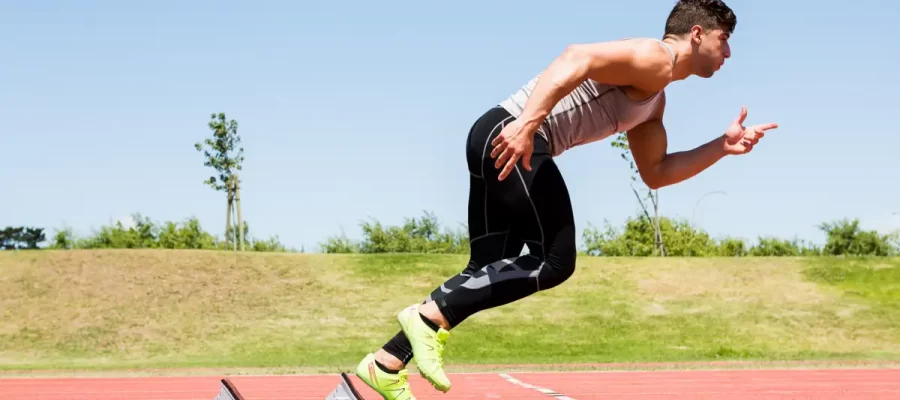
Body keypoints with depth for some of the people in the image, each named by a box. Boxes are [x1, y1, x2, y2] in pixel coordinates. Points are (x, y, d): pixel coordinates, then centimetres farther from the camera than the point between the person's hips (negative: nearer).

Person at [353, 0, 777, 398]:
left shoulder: (654, 100, 27)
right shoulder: (655, 58, -5)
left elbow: (656, 172, 30)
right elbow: (577, 58, -20)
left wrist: (723, 145, 23)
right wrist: (528, 124, -30)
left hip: (504, 142, 10)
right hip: (512, 137, -10)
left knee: (488, 272, 10)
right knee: (554, 262, -9)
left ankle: (385, 365, 10)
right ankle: (431, 316, -13)